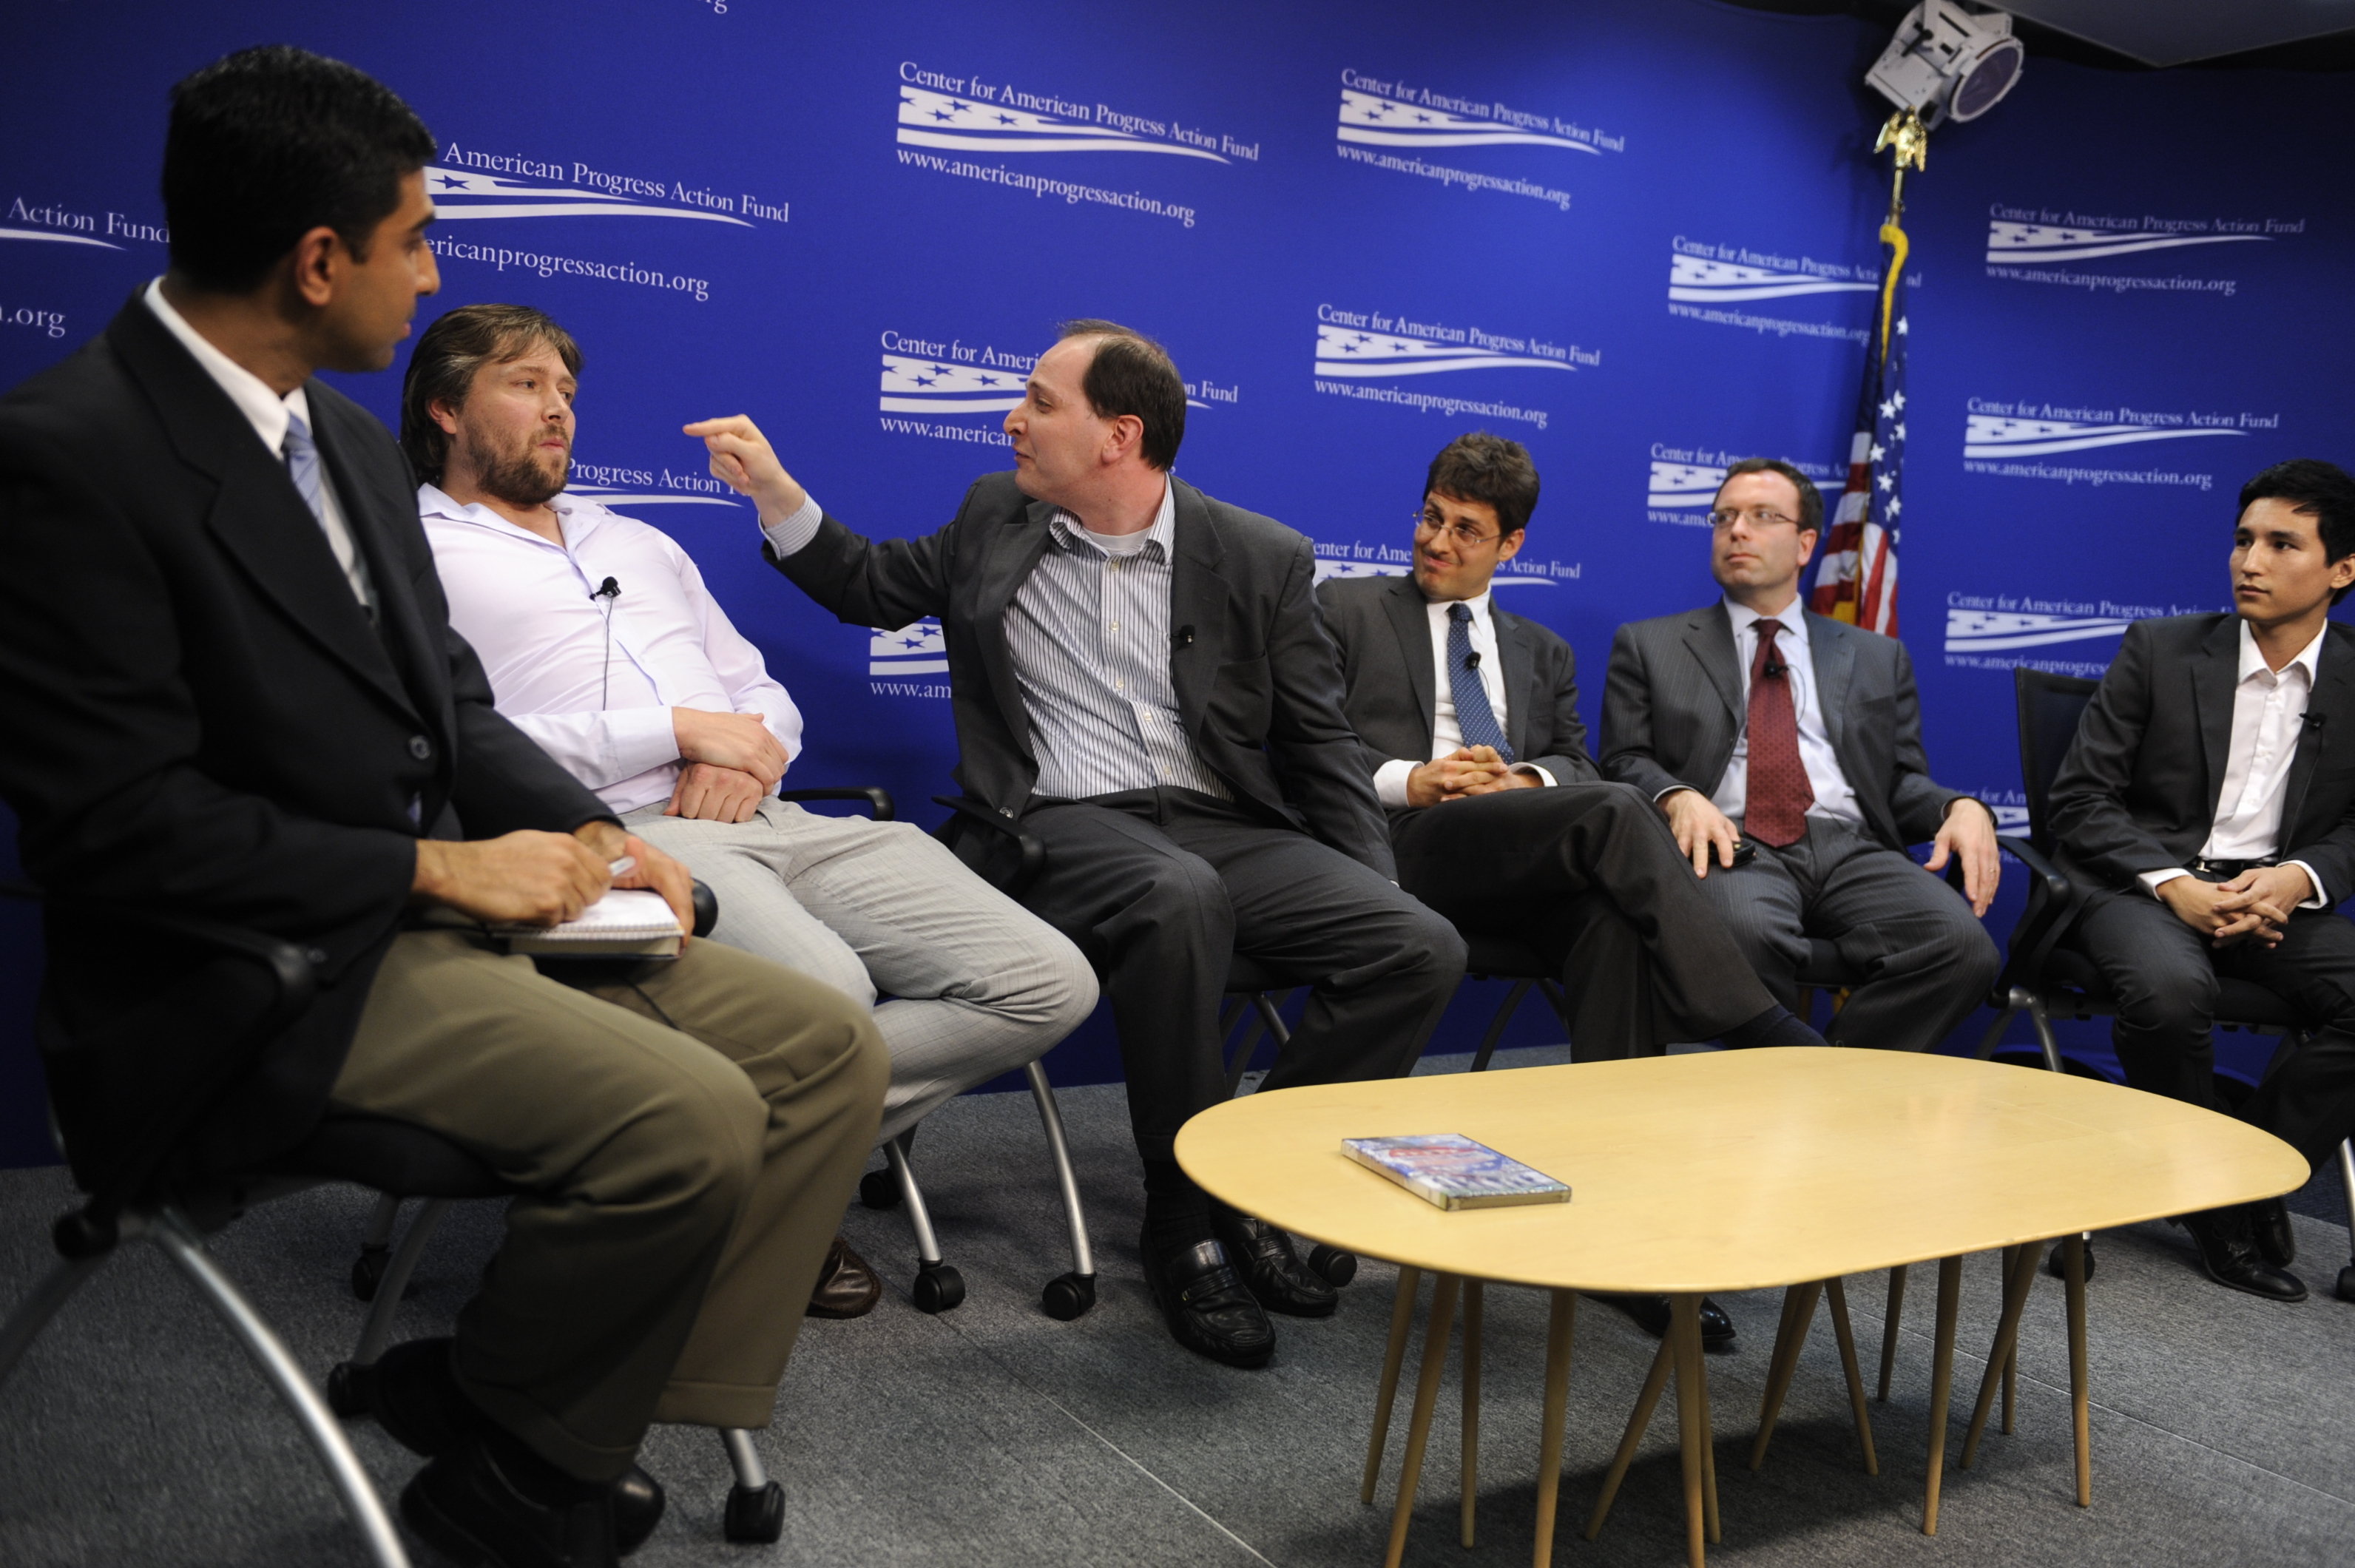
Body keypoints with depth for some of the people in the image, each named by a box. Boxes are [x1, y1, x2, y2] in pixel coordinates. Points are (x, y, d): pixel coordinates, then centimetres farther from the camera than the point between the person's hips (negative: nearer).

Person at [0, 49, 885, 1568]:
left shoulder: (357, 442, 13)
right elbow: (124, 819, -19)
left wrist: (590, 833, 0)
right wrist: (437, 868, -16)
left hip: (456, 903, 9)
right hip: (267, 976, -9)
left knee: (828, 1044, -1)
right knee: (688, 1114, -26)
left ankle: (627, 1414, 2)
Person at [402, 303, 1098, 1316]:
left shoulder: (639, 544, 31)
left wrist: (749, 747, 2)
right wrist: (679, 730, -8)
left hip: (773, 819, 7)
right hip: (621, 837, -7)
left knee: (1048, 983, -10)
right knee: (825, 994, -37)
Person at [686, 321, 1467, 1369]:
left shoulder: (1261, 557, 6)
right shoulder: (994, 519, 13)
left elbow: (1320, 749, 8)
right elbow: (871, 586, 28)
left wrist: (1376, 894, -2)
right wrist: (772, 488, 15)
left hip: (1229, 830, 2)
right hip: (1067, 827, -1)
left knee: (1422, 948, -22)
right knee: (1179, 897, -37)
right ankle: (1183, 1226, -19)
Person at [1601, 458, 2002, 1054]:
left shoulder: (1877, 658, 26)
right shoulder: (1649, 647, 20)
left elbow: (1904, 781, 19)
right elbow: (1624, 762, 10)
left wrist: (1961, 806, -4)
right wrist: (1677, 797, -12)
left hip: (1851, 849, 3)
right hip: (1732, 846, -3)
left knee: (1962, 945, -29)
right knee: (1745, 933, -39)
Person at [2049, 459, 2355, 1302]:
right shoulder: (2160, 649, 0)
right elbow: (2080, 797, -3)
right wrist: (2172, 884, -18)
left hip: (2271, 894, 3)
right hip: (2140, 879, -2)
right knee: (2171, 987, -35)